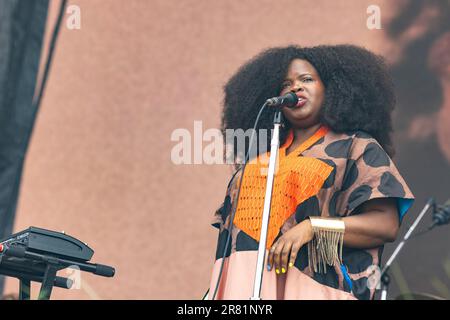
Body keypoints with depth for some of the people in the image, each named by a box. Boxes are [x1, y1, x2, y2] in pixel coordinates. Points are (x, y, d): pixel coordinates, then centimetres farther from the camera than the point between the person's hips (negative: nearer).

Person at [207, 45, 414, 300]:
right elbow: (228, 225, 23)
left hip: (308, 288, -4)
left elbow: (387, 224, -5)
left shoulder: (356, 148, 7)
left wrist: (312, 227, -15)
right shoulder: (262, 155, 23)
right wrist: (216, 289, 8)